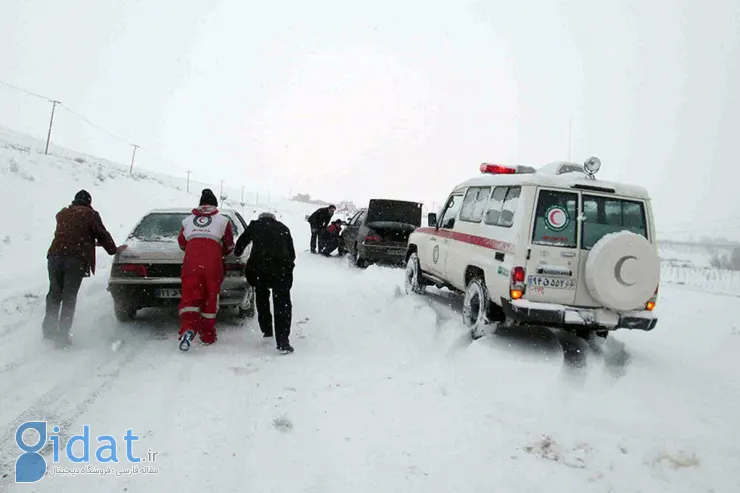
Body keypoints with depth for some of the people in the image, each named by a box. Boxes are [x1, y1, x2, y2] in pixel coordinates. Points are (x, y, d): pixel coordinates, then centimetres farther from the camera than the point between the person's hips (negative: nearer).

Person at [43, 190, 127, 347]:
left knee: (54, 294, 17)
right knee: (69, 297, 1)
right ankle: (62, 335, 2)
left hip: (55, 255, 5)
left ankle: (48, 329, 20)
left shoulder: (62, 213, 22)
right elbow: (102, 234, 6)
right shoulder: (90, 214, 5)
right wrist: (114, 249, 22)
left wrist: (90, 242, 41)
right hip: (77, 259, -5)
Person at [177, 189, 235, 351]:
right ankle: (208, 336, 16)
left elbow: (182, 243, 25)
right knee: (210, 300, 9)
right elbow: (229, 246, 13)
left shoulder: (187, 220, 18)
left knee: (189, 297, 2)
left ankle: (188, 328, -23)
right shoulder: (222, 220, 11)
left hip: (191, 264, 1)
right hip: (213, 265, -1)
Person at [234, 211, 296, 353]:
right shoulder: (283, 228, 25)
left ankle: (266, 331, 29)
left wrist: (237, 253, 46)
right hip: (281, 267, 0)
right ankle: (283, 341, -11)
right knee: (282, 303, -1)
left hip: (259, 267, 0)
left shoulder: (255, 225, 22)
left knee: (262, 297, 25)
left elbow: (241, 242, 26)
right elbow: (292, 253, 24)